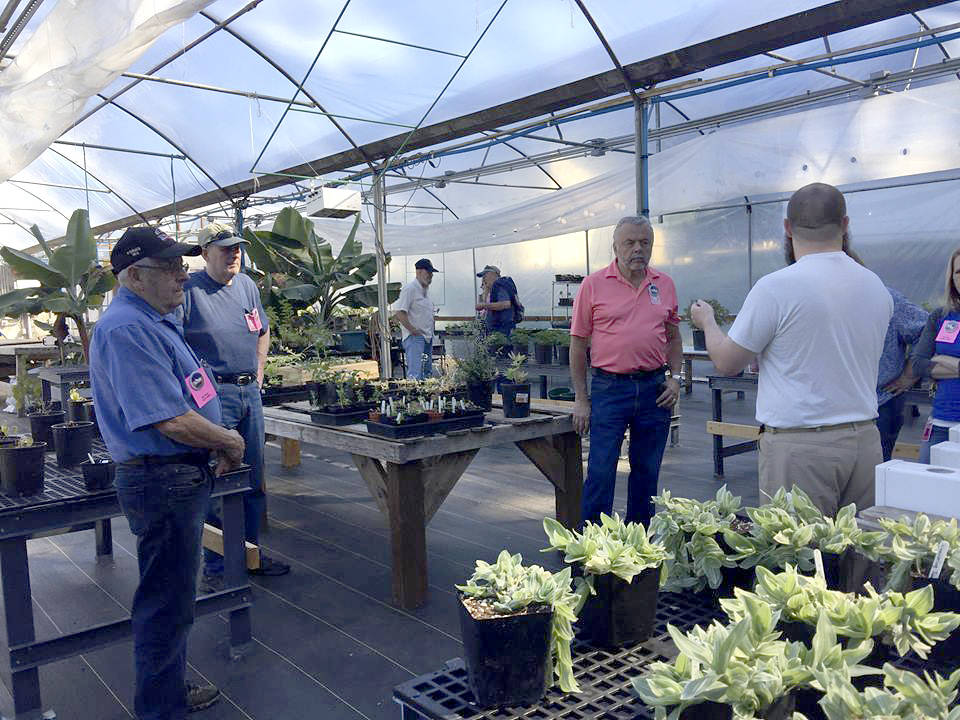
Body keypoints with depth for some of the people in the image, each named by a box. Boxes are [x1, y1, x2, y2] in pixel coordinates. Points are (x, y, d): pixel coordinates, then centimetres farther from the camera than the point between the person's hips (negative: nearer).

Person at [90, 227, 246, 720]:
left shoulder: (158, 319, 12)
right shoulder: (127, 330, -22)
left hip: (182, 475, 11)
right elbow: (171, 421, -26)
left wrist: (217, 445, 7)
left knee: (171, 599, 23)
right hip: (162, 481, -11)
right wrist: (229, 441, -10)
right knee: (166, 605, 4)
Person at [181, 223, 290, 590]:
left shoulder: (247, 285, 13)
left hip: (249, 393, 7)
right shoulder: (190, 289, -9)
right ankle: (215, 569, 11)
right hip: (212, 395, -7)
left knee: (253, 482, 14)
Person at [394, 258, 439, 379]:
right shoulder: (410, 288, -12)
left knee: (428, 373, 13)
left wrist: (429, 332, 16)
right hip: (414, 337, -10)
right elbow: (400, 313, -19)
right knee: (415, 374, -16)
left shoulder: (424, 289, 17)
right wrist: (412, 329, -18)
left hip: (427, 337, 10)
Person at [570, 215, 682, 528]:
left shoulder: (664, 284, 9)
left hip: (654, 388, 4)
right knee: (600, 471, -3)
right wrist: (581, 399, -4)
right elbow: (578, 344, -1)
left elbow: (673, 337, 18)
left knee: (647, 470, 12)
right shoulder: (593, 284, -2)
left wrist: (675, 378, 4)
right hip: (609, 387, -3)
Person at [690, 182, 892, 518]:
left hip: (799, 446, -6)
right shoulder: (878, 288, 7)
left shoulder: (776, 287, -13)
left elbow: (727, 362, -4)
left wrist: (707, 321, 15)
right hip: (865, 439, 6)